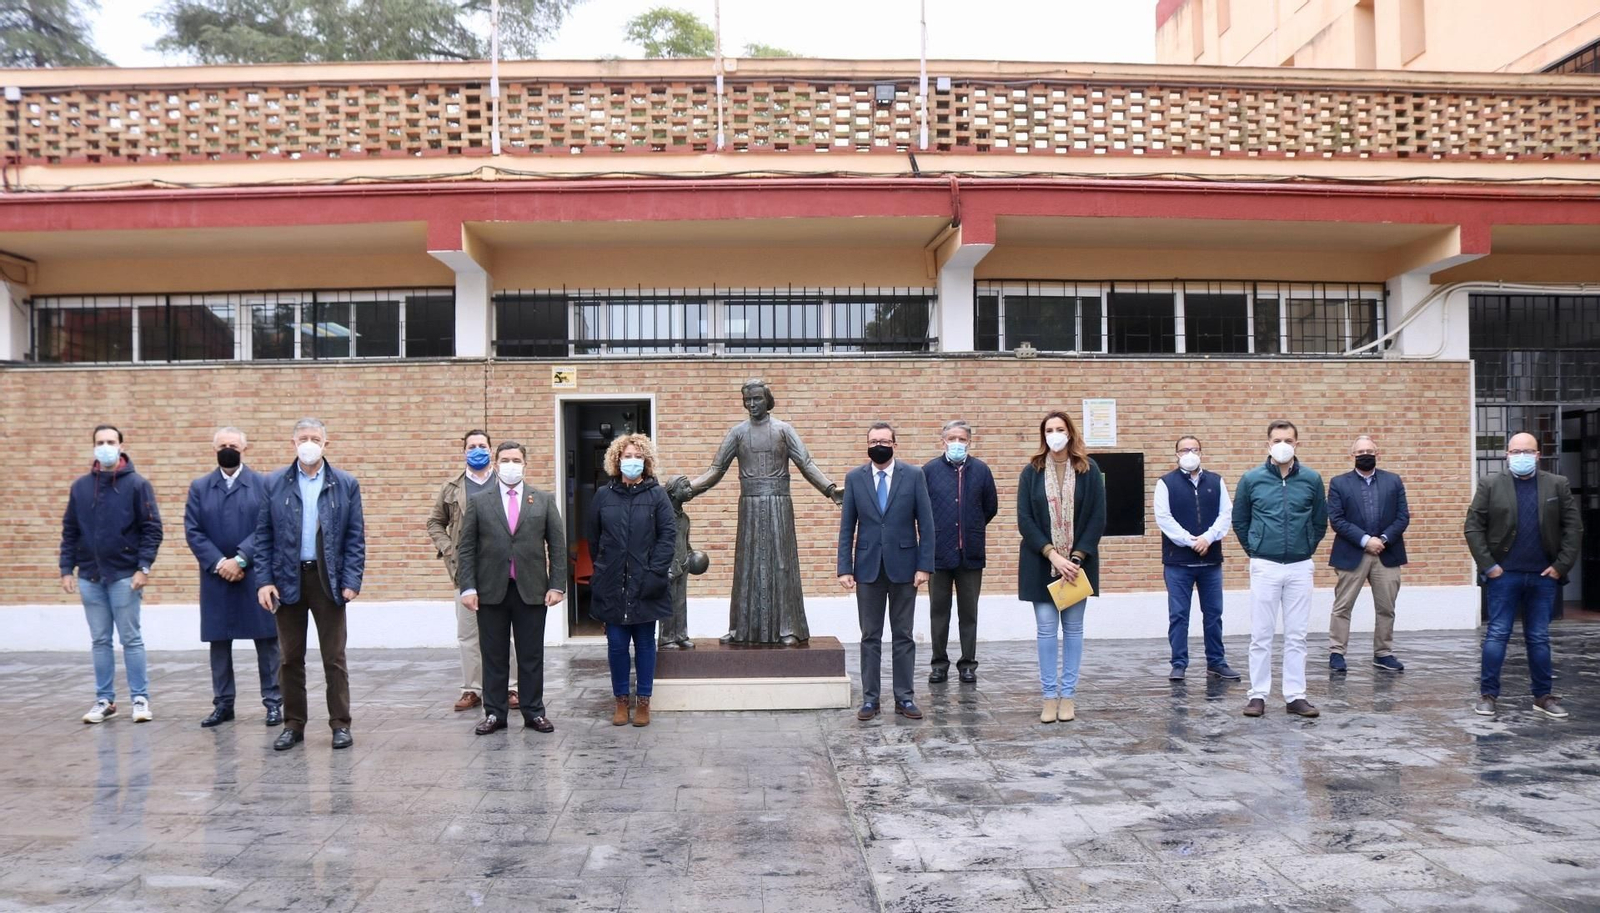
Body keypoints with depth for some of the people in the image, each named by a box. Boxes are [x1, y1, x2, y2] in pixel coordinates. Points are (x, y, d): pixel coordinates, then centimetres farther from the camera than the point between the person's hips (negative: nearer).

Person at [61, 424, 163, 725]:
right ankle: (105, 700, 17)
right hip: (89, 576, 4)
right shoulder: (80, 486, 8)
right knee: (99, 641, 9)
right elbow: (69, 530, 11)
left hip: (124, 575, -4)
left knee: (131, 639, 1)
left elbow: (152, 528, -6)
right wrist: (67, 568, 4)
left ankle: (140, 698, 7)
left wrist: (144, 567, -13)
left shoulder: (137, 484, -3)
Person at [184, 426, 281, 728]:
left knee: (267, 641, 1)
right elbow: (192, 531, 1)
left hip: (256, 576, -2)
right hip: (216, 578, 2)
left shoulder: (263, 484, 2)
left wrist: (240, 560, -14)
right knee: (219, 643, 7)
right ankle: (222, 704, 16)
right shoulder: (199, 487, 9)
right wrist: (219, 563, -11)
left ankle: (273, 702, 8)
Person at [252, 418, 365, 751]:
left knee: (334, 658, 3)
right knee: (291, 658, 9)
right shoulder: (274, 483, 4)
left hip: (328, 580, -1)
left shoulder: (346, 484, 2)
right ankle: (293, 724, 19)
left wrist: (352, 581, -8)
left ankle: (340, 724, 11)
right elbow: (263, 536, 4)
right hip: (287, 579, 1)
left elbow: (355, 537, 0)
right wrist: (264, 581, -4)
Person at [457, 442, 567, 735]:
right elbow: (466, 548, 3)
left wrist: (557, 585, -4)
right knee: (494, 656, 6)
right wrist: (467, 587, -6)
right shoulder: (478, 502, 5)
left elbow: (557, 546, 4)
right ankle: (494, 713, 16)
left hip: (532, 590, 0)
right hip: (491, 590, 0)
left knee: (531, 656, 6)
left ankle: (533, 711, 16)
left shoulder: (544, 500, 6)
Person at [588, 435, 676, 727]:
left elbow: (668, 535, -6)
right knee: (616, 645, 5)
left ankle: (643, 702, 17)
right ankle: (621, 701, 17)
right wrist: (601, 570, 3)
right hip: (612, 586, 1)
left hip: (645, 586, -1)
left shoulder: (657, 495, 0)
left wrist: (655, 572, -14)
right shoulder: (603, 496, 5)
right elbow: (592, 536, 9)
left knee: (645, 644, 8)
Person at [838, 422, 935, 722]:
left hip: (903, 566, -1)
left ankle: (905, 697, 14)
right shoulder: (854, 478, 4)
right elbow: (847, 527, 3)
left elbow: (925, 523, -1)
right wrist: (845, 568, -3)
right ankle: (870, 698, 13)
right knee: (870, 637, 6)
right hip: (868, 567, 1)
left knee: (903, 636, 7)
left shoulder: (913, 475, 0)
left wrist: (924, 565, -7)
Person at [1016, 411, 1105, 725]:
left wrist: (1076, 557, -11)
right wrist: (1052, 555, -14)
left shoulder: (1088, 471, 0)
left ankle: (1068, 695, 12)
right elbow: (1024, 519, -4)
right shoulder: (1032, 472, 1)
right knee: (1046, 630, 1)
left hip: (1078, 563, 0)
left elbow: (1098, 518, -2)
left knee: (1073, 628, 5)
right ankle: (1050, 696, 7)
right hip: (1041, 563, 0)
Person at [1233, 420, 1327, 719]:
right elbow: (1239, 521, 10)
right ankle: (1258, 695, 10)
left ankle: (1296, 696, 13)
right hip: (1265, 567, -1)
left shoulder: (1312, 479, 0)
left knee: (1296, 636, 6)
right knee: (1261, 635, 3)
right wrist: (1254, 550, 9)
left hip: (1300, 567, 1)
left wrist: (1307, 549, 11)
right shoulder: (1252, 479, -2)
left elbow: (1320, 522, 12)